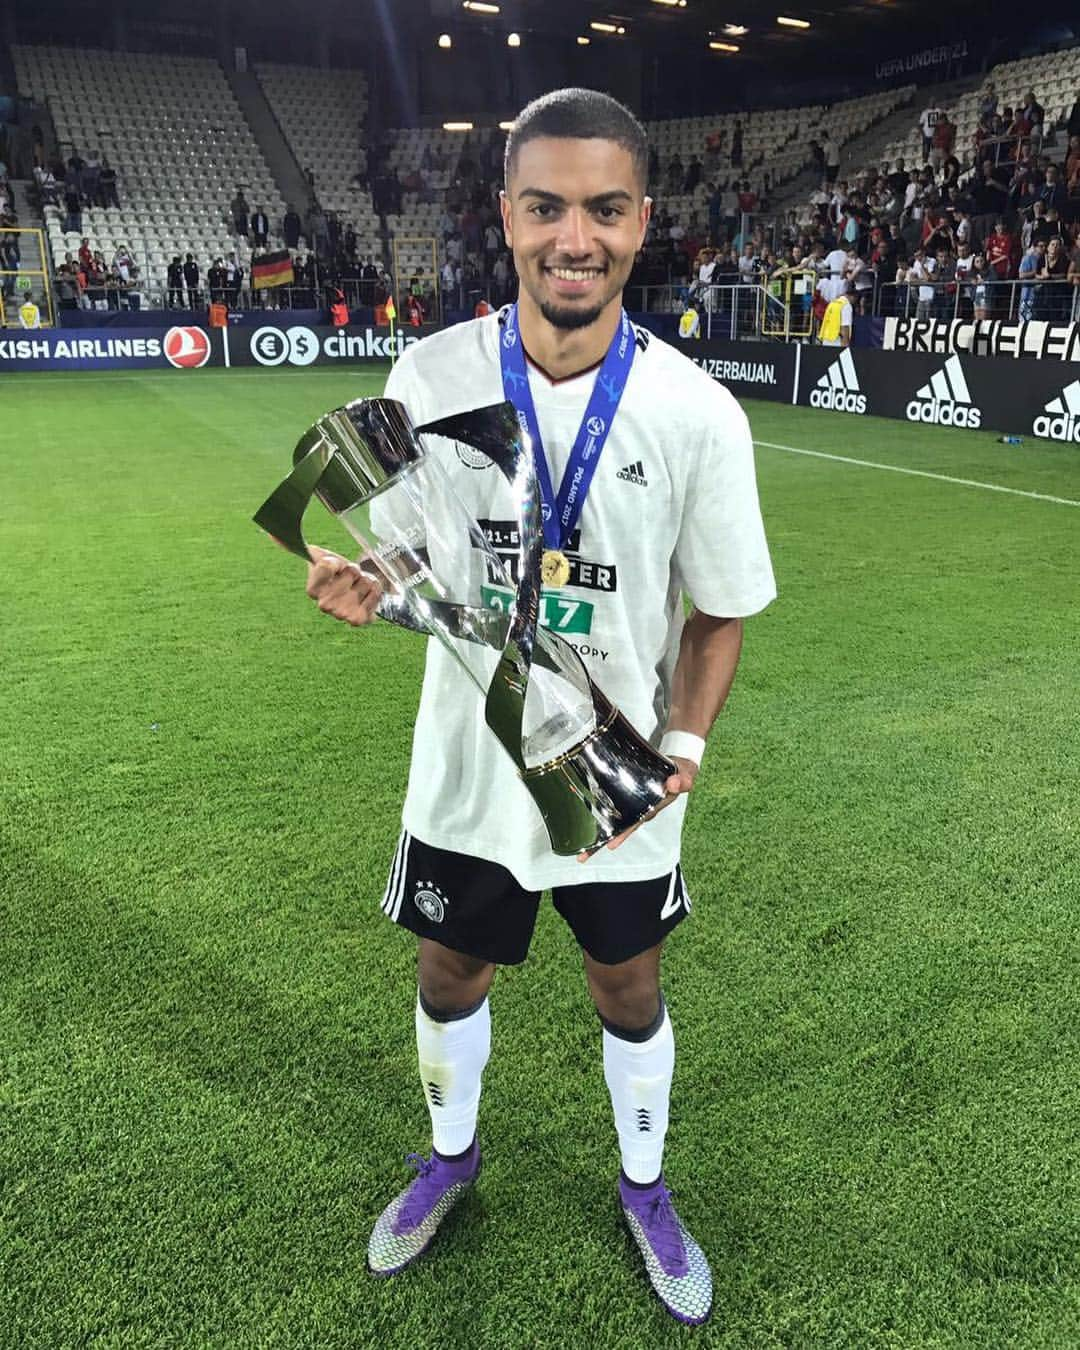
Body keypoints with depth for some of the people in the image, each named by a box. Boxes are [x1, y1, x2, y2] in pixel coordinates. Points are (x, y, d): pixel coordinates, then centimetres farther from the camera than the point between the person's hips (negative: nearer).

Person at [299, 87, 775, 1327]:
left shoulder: (696, 411, -14)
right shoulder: (431, 374, -10)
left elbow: (720, 607, -4)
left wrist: (685, 738, -18)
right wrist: (363, 584, -21)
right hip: (466, 766, 2)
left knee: (629, 992, 17)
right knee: (449, 973, 21)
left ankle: (644, 1188, 48)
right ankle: (451, 1156, 53)